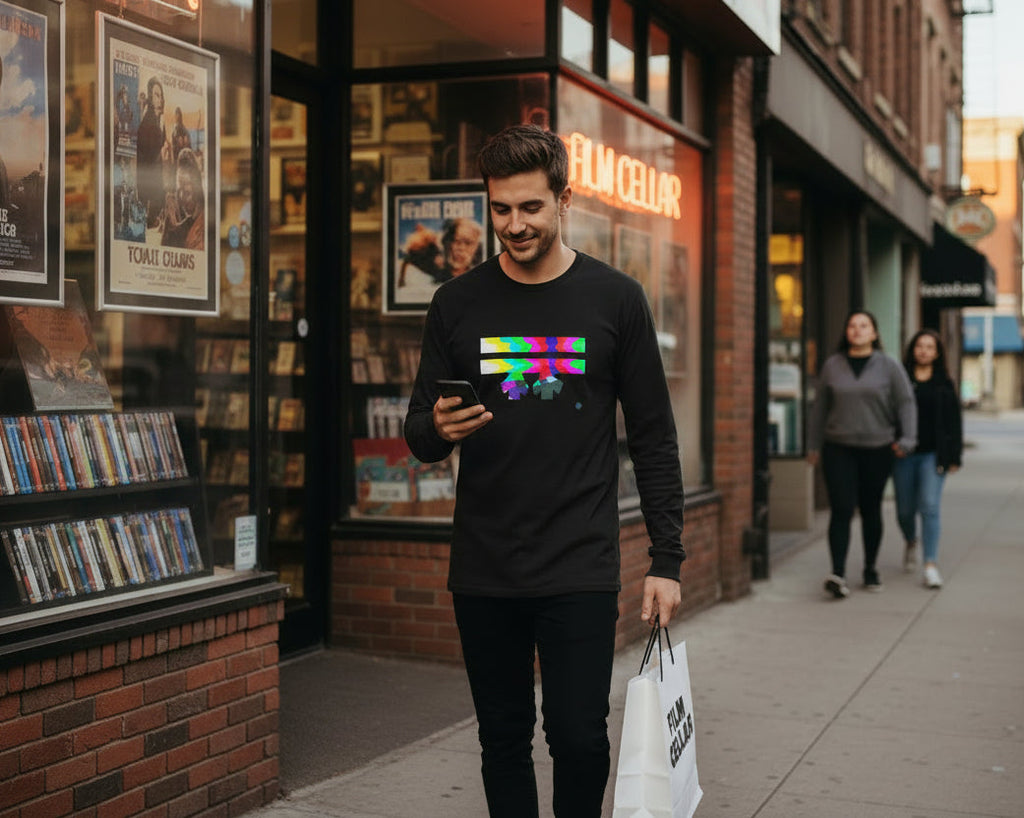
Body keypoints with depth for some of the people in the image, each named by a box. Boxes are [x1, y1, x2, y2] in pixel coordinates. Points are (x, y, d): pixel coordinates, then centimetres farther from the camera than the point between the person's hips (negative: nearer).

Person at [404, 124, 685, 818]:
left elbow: (653, 437, 3)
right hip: (483, 570, 2)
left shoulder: (615, 299, 1)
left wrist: (667, 560, -2)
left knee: (579, 737, -6)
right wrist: (438, 430, -16)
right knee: (504, 740, 10)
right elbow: (420, 436, 9)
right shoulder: (458, 305, 5)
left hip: (580, 569, -2)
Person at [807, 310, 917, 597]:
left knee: (871, 510, 9)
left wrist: (907, 438, -11)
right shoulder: (832, 366, 6)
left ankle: (871, 568, 25)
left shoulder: (888, 366, 2)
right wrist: (813, 445, 14)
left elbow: (906, 402, 1)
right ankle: (838, 573, -17)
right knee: (841, 510, -10)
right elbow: (820, 407, 12)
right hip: (838, 449, 0)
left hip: (877, 450, 0)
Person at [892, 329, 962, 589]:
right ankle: (911, 544, 42)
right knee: (905, 509, 10)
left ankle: (931, 566, -11)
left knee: (930, 507, -12)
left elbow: (954, 422, 6)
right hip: (904, 453, 1)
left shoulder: (944, 384, 5)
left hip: (933, 454, -1)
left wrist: (953, 457, 1)